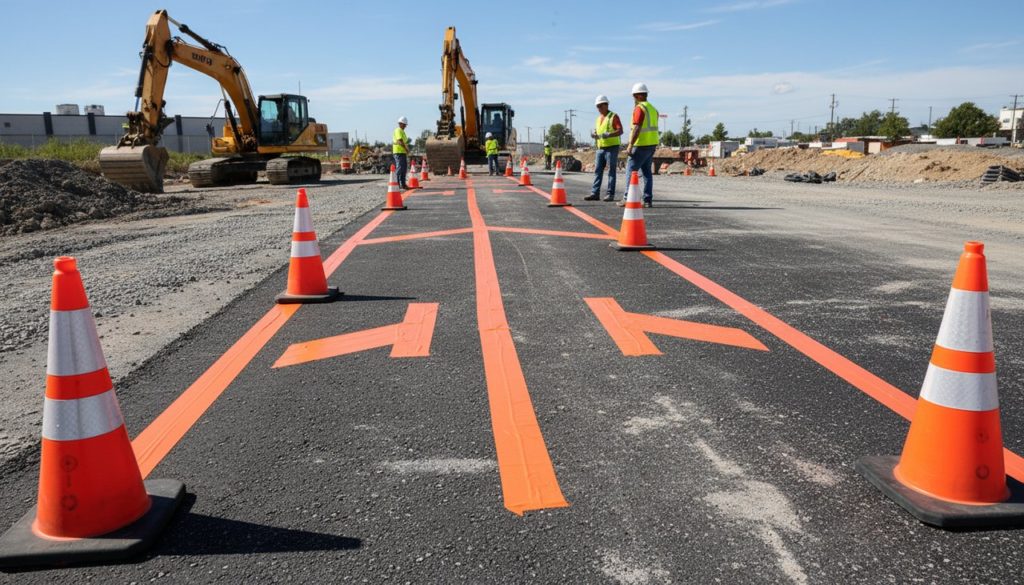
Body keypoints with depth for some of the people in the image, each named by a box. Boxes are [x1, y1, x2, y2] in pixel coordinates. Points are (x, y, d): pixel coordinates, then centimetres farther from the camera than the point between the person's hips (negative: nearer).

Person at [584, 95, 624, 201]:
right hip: (600, 148, 7)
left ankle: (611, 194, -1)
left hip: (612, 147, -7)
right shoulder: (598, 118, 17)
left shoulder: (613, 116, -5)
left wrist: (609, 134, -28)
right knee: (597, 171, 3)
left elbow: (620, 131, -12)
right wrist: (594, 135, -1)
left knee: (611, 171, -3)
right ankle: (595, 193, 4)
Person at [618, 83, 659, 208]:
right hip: (652, 144, 9)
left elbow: (637, 128, -21)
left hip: (641, 145, -9)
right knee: (647, 171, 10)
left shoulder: (639, 108, -12)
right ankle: (648, 200, 8)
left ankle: (627, 198, -5)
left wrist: (630, 145, -22)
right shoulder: (653, 108, 16)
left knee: (631, 170, -3)